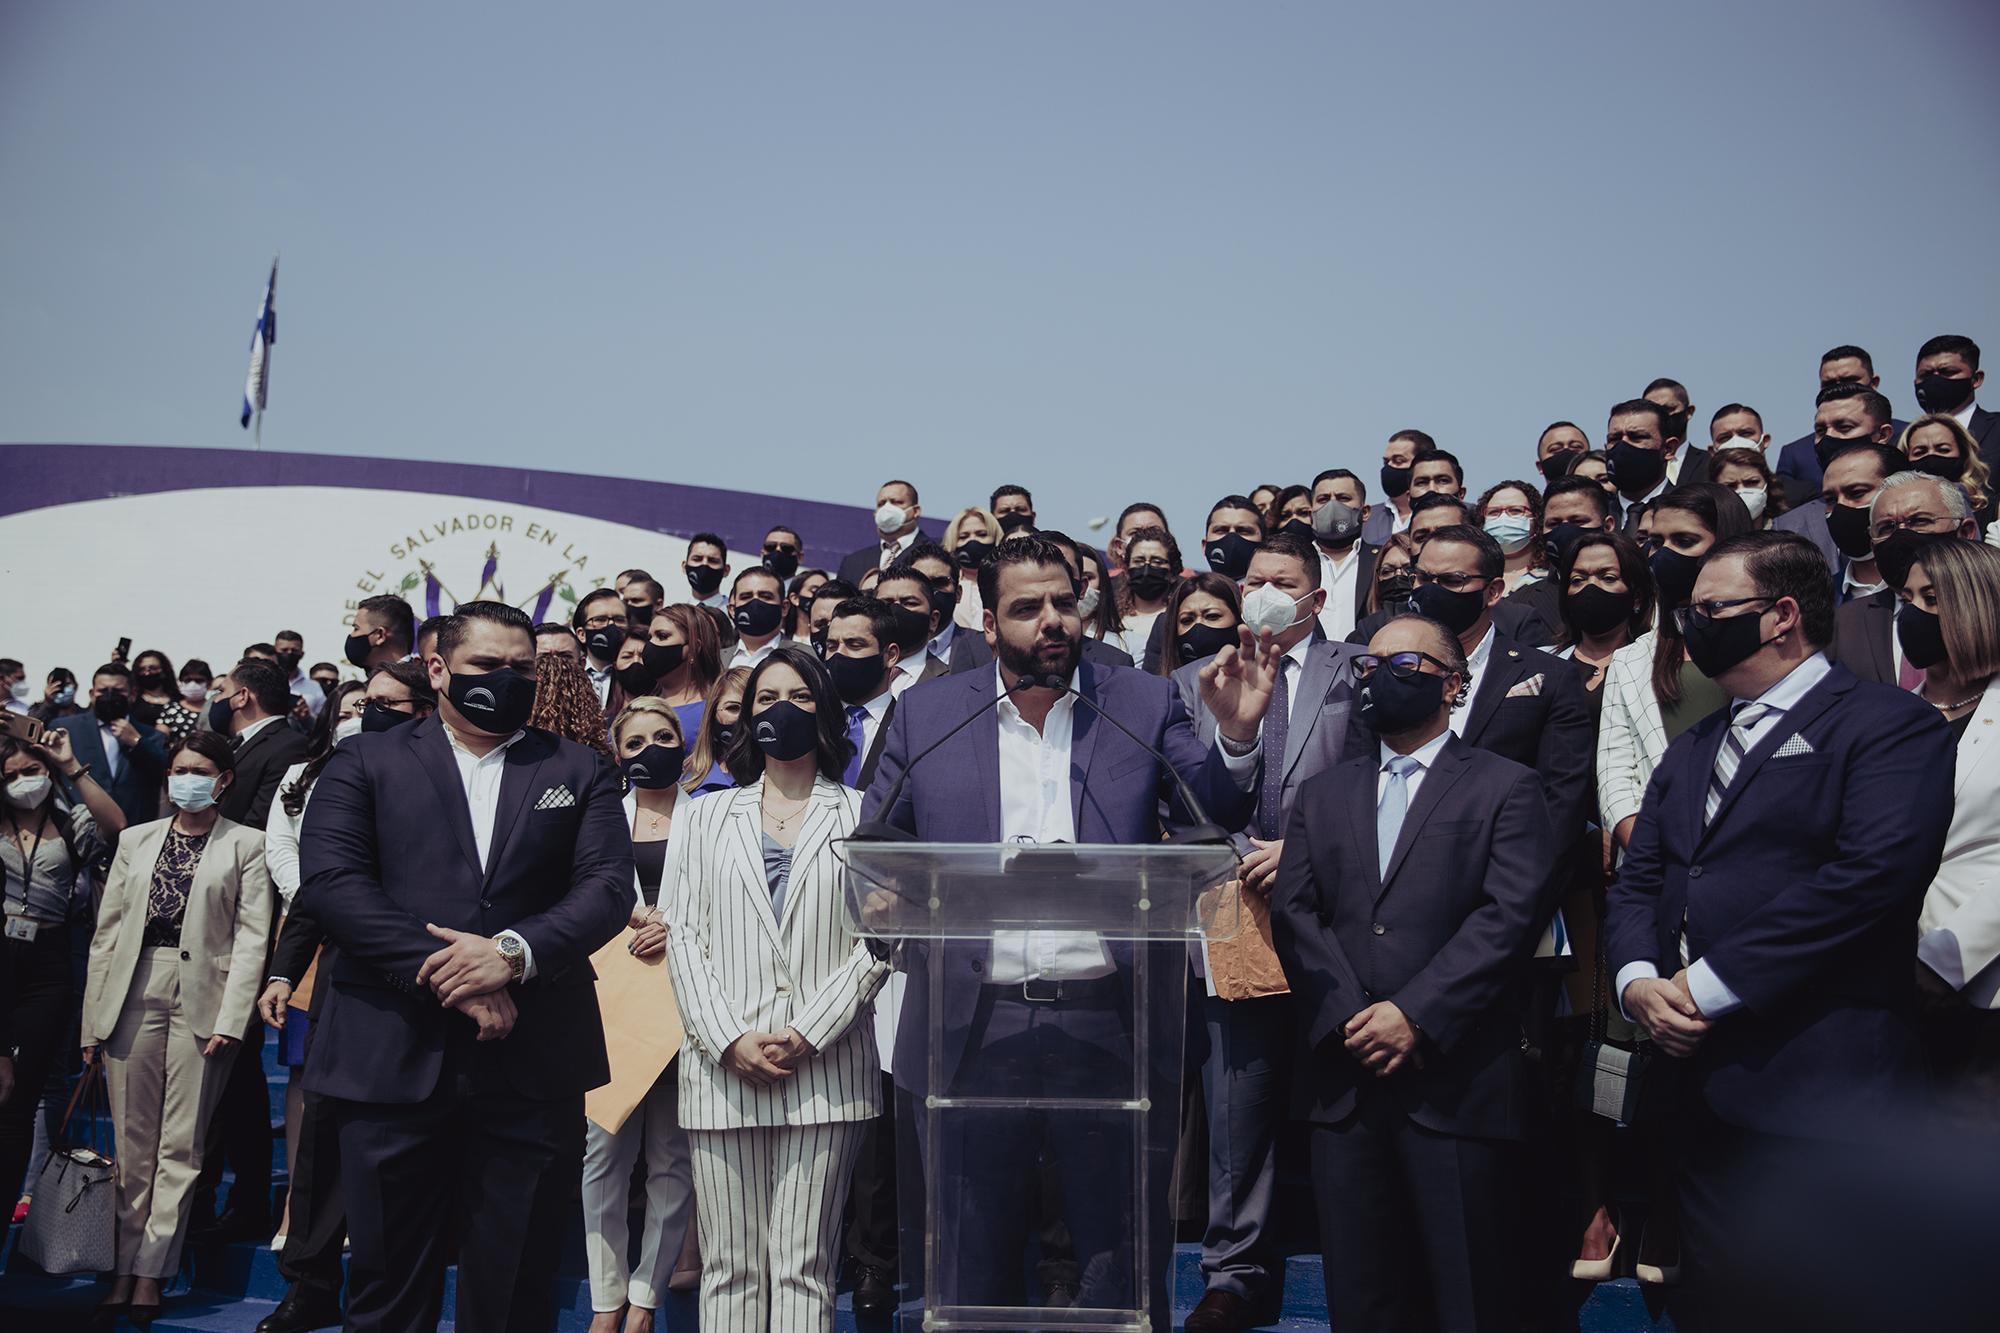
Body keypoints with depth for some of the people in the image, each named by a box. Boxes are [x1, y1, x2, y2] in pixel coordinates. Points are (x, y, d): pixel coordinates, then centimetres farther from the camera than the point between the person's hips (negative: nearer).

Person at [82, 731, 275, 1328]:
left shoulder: (245, 845, 4)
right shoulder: (136, 840, 14)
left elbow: (252, 937, -3)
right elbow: (106, 931, 11)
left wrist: (230, 1020, -12)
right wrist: (94, 1017, 3)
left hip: (202, 998, -3)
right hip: (132, 993, 3)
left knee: (180, 1145, 1)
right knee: (133, 1142, 6)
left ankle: (150, 1272, 9)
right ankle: (126, 1267, 14)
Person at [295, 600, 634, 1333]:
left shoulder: (580, 769, 11)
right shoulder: (366, 762, 9)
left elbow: (609, 885, 0)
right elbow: (328, 880, -5)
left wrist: (514, 952, -17)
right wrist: (447, 978, -14)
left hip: (533, 1065, 1)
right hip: (395, 1059, 0)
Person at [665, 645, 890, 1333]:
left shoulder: (860, 814, 9)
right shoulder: (707, 817, 16)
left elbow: (879, 938, 1)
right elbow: (684, 937, 8)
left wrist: (808, 1034, -10)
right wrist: (729, 1040, -6)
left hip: (825, 1068, -2)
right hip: (723, 1067, 2)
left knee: (804, 1269, 1)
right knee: (729, 1269, 4)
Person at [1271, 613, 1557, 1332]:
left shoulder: (1506, 787, 4)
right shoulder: (1322, 795, 17)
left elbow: (1509, 915, -8)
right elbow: (1293, 913, 6)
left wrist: (1415, 1016, -15)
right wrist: (1349, 1017, -8)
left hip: (1458, 1080, -3)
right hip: (1343, 1077, 4)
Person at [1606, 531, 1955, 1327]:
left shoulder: (1889, 725, -5)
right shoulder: (1691, 753, 20)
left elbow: (1872, 873, -19)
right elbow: (1637, 881, 15)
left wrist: (1707, 984, -18)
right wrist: (1637, 980, -6)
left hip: (1822, 1102, -7)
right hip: (1702, 1093, 7)